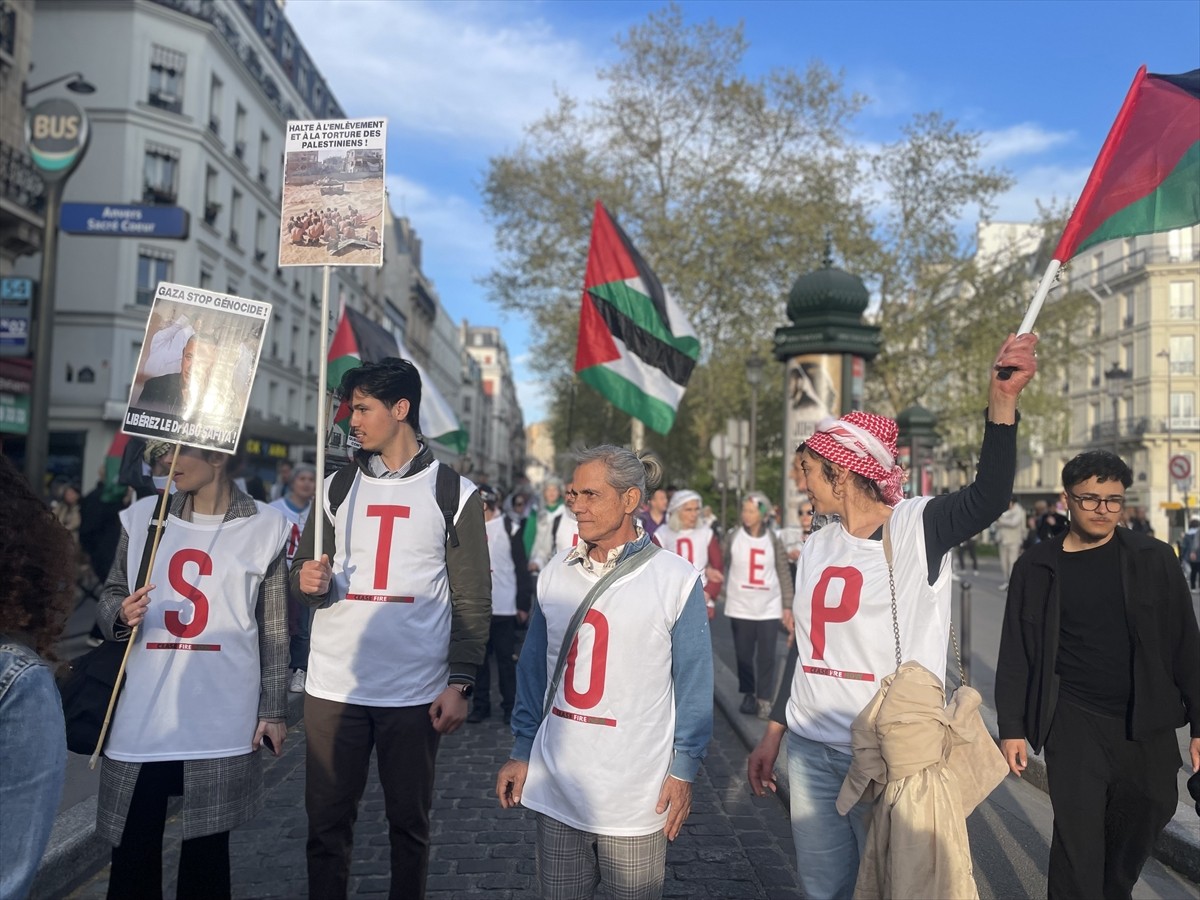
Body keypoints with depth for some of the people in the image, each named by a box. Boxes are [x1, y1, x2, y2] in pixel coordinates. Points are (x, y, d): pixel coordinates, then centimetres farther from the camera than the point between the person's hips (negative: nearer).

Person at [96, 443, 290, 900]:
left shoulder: (265, 529, -2)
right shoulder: (143, 517, 4)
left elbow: (274, 629, 1)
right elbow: (110, 595, 12)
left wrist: (273, 709, 0)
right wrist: (120, 613, -11)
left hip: (221, 721, -2)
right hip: (142, 717, 2)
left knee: (207, 848, 10)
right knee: (132, 850, 9)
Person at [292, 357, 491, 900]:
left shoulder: (455, 493, -1)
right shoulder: (337, 486, 10)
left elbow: (473, 599, -2)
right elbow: (303, 571, 13)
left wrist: (459, 683, -9)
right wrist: (308, 581, -11)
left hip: (415, 692, -3)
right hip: (333, 687, 3)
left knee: (409, 822, 9)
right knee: (327, 821, 9)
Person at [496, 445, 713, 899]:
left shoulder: (675, 579, -9)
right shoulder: (556, 572, 3)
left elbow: (693, 684, -5)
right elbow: (534, 670, 9)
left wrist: (683, 770, -4)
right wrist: (521, 751, 9)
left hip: (636, 792, -4)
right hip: (556, 784, 4)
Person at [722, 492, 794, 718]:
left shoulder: (774, 541, 1)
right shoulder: (732, 538, 0)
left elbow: (784, 575, 3)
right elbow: (718, 565, 0)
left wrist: (787, 607, 1)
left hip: (769, 608, 0)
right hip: (741, 608, 0)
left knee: (767, 656, 0)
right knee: (743, 654, 7)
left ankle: (764, 700, 10)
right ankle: (748, 694, 24)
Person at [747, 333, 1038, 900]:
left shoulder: (919, 528, -9)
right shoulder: (817, 548, 8)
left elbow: (989, 498, -28)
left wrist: (1002, 399, -41)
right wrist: (772, 735, 15)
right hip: (809, 749, 5)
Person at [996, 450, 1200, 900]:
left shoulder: (1154, 558, 2)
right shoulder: (1037, 567, -1)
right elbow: (1016, 655, 2)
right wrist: (1011, 728, -1)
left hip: (1147, 722, 2)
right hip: (1074, 723, -2)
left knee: (1149, 814, 15)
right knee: (1078, 836, -4)